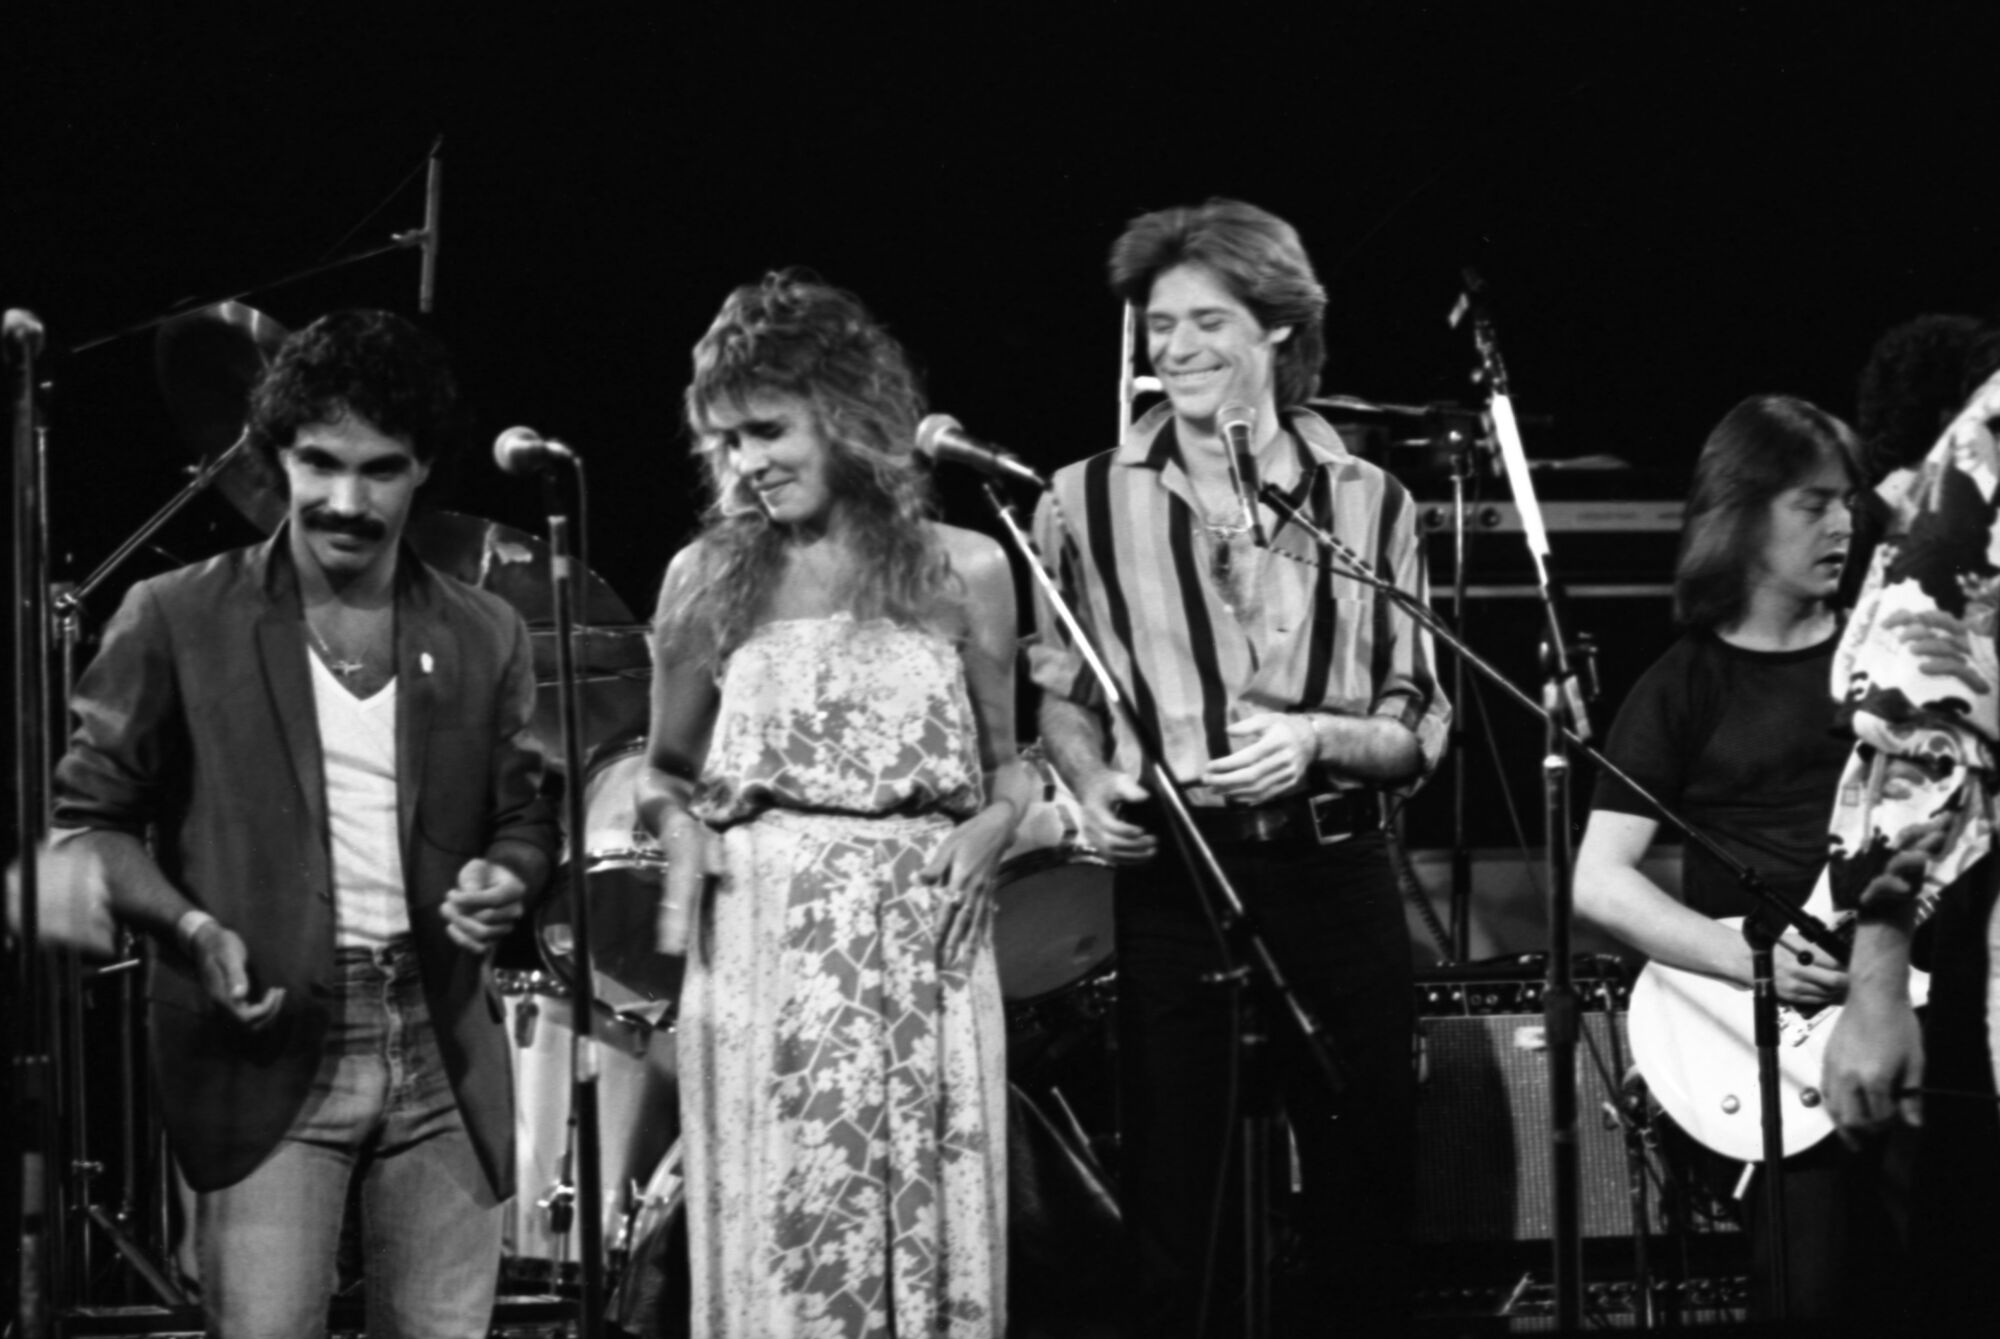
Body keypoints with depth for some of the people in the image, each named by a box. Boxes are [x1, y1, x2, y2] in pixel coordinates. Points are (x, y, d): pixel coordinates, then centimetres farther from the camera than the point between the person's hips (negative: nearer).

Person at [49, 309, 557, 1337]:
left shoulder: (481, 641, 11)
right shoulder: (179, 623, 1)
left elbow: (523, 819, 19)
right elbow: (88, 818, 3)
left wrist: (503, 877, -5)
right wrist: (192, 926, -13)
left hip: (441, 1049, 3)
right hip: (269, 1048, -3)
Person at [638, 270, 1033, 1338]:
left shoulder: (961, 571, 6)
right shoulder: (709, 580, 7)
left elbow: (1008, 770, 14)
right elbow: (664, 773, 16)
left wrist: (993, 826, -6)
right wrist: (679, 831, -4)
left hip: (924, 958, 0)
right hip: (761, 959, 0)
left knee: (930, 1246, -1)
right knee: (772, 1252, -3)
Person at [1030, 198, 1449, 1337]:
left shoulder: (1371, 503, 2)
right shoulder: (1088, 502, 0)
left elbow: (1421, 730, 4)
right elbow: (1062, 691, 13)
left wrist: (1317, 738, -15)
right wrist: (1093, 783, -7)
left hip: (1334, 874, 1)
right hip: (1170, 884, -1)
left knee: (1367, 1184, 6)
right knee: (1177, 1199, 2)